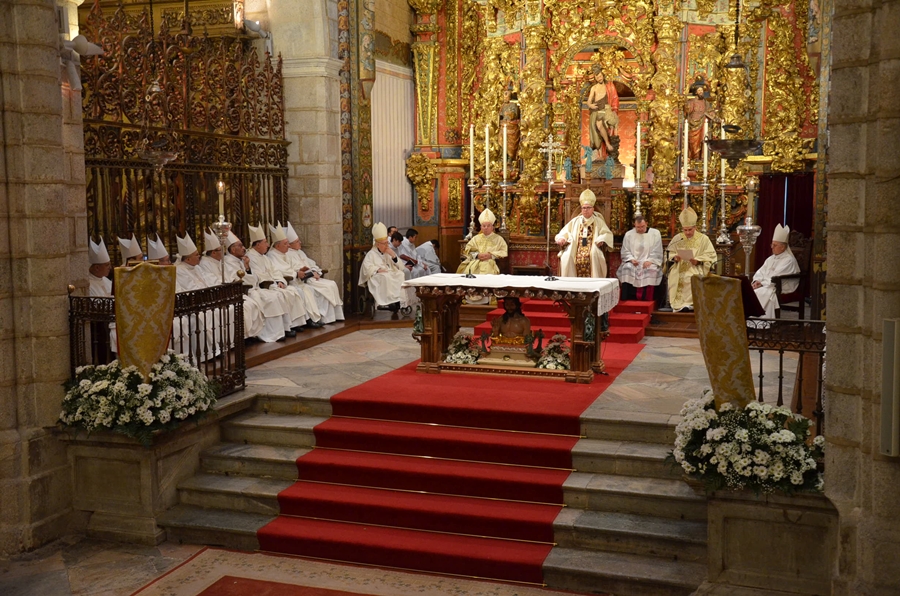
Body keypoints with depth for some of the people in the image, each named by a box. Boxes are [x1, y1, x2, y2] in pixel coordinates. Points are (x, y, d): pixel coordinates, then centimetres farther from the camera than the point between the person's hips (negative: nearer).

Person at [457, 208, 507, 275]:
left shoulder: (498, 239, 17)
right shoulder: (476, 238, 24)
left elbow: (504, 253, 5)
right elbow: (467, 250, 14)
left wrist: (491, 255, -10)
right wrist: (477, 255, -6)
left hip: (491, 263, -2)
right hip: (475, 263, 2)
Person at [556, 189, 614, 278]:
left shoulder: (598, 221, 13)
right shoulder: (575, 221, 18)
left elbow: (607, 234, 6)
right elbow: (565, 232, 15)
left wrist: (601, 240, -16)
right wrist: (561, 239, -8)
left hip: (592, 251, -2)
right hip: (575, 250, 2)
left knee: (594, 254, -36)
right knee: (566, 256, -28)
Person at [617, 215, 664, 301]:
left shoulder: (655, 233, 4)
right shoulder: (628, 234, 8)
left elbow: (657, 251, 0)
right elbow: (625, 251, 7)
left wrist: (650, 260, -16)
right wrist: (631, 259, -13)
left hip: (649, 262, -1)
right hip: (633, 261, 1)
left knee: (652, 270, -34)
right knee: (627, 268, -32)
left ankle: (646, 300, -29)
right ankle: (628, 300, -31)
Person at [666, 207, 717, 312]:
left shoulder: (703, 239, 6)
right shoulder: (677, 238, 14)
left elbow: (710, 256, 0)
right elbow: (669, 252, 14)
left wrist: (698, 260, -16)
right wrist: (675, 257, -9)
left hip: (696, 269, -2)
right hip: (679, 267, 3)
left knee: (691, 278, -34)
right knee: (674, 277, -29)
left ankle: (689, 303, -24)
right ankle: (679, 303, -22)